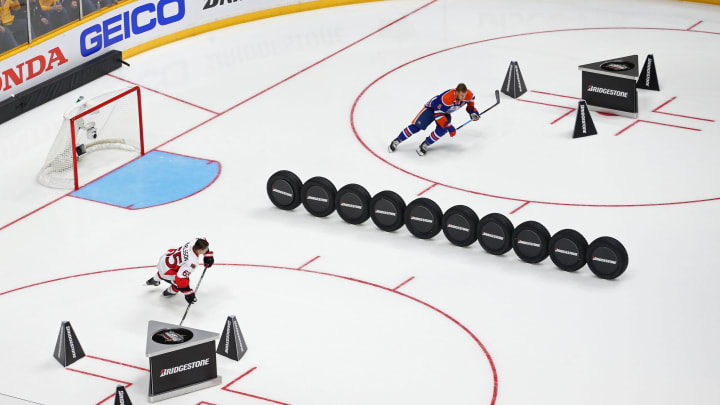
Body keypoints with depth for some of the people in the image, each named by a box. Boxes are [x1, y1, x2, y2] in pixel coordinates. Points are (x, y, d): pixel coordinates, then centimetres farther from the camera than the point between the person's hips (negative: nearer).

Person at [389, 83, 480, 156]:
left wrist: (473, 111, 1)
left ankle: (425, 145, -4)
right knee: (417, 126, -13)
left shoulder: (468, 95, -24)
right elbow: (438, 114, -34)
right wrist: (448, 126, -34)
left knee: (441, 130, -23)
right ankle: (397, 141, 3)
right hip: (432, 108, -5)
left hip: (446, 112, 5)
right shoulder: (447, 98, -43)